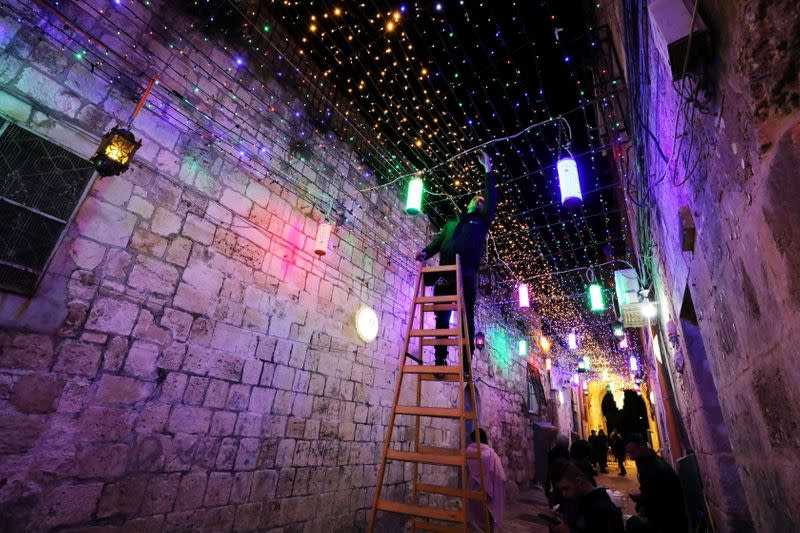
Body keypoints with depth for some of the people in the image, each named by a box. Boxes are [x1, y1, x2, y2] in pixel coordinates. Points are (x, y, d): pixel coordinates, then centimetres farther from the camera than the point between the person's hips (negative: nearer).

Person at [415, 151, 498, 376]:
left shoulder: (481, 221, 21)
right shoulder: (451, 223, 30)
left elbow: (492, 198, 12)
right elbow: (438, 241, 17)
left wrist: (488, 170, 12)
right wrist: (426, 252, -4)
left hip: (466, 274, -3)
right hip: (445, 274, 3)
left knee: (467, 318, -4)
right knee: (441, 318, -3)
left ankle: (466, 363, -3)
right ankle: (440, 360, 0)